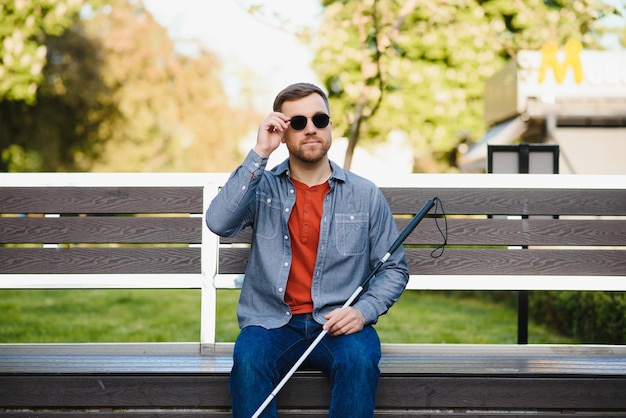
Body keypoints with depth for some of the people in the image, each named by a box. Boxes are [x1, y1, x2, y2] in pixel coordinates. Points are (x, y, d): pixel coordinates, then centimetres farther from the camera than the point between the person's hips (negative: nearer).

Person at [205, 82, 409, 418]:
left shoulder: (365, 195, 7)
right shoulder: (262, 187, 6)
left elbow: (393, 269, 11)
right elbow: (219, 223, -14)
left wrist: (363, 311, -9)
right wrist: (259, 154, -14)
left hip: (340, 323, 0)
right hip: (272, 322, 0)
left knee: (359, 359, -32)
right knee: (248, 359, -32)